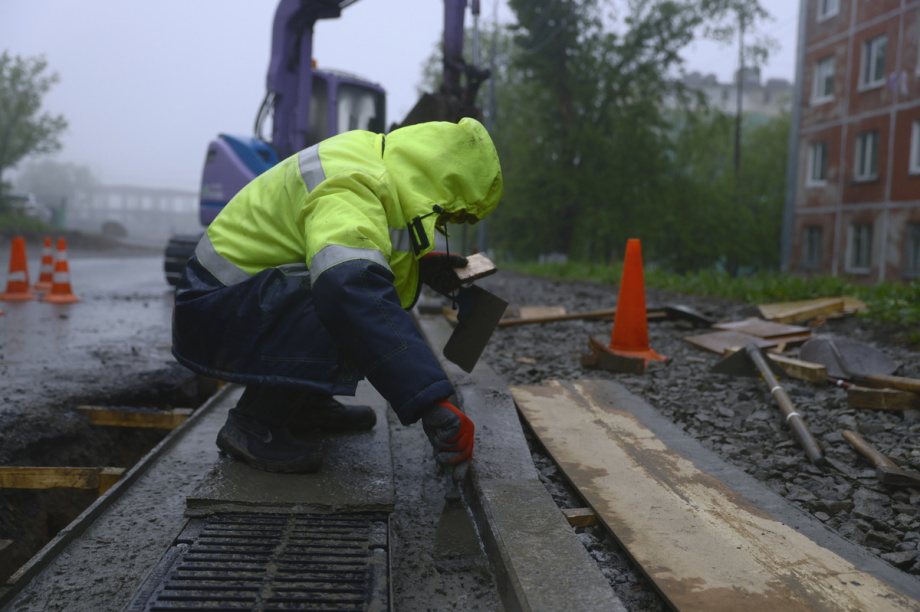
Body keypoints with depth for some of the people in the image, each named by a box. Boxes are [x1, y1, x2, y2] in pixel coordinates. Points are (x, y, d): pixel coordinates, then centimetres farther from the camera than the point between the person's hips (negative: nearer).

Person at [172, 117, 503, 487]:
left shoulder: (370, 154, 1)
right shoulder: (350, 193, -29)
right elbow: (351, 289, -47)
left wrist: (419, 262, 1)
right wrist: (435, 407, -49)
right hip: (210, 314, -9)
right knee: (350, 304, -33)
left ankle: (306, 403, 12)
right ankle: (253, 424, -15)